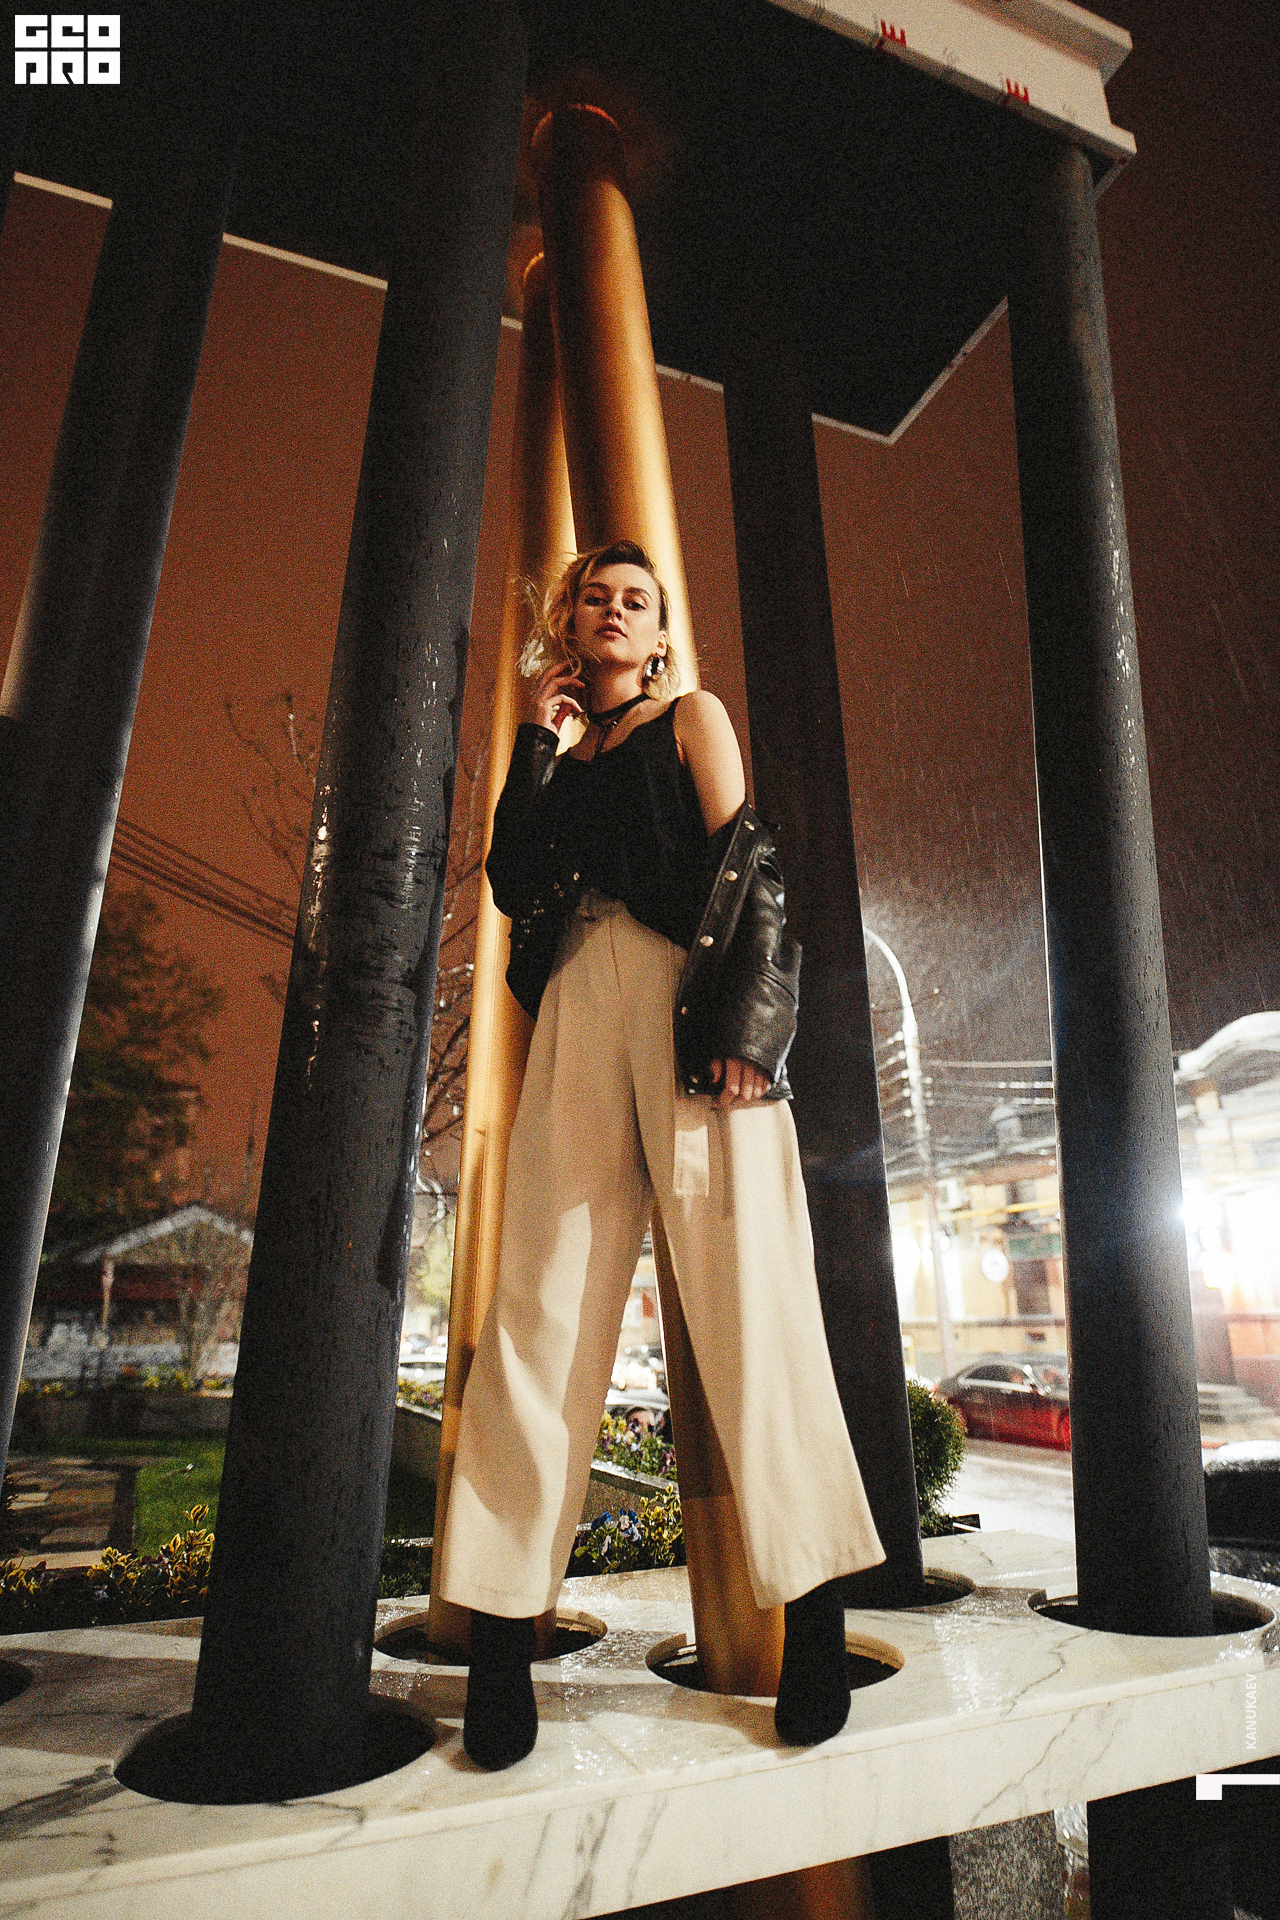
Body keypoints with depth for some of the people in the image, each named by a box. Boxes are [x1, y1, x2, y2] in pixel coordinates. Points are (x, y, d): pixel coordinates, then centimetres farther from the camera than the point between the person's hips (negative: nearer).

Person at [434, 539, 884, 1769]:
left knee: (745, 1290, -7)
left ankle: (812, 1610, 4)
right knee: (541, 1307, -3)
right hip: (576, 1012, 4)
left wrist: (734, 1022, -13)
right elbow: (513, 885, 11)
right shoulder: (563, 757, 26)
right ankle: (501, 1634, 2)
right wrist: (538, 738, 14)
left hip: (686, 999, -3)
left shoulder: (691, 717, 17)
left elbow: (744, 863, 2)